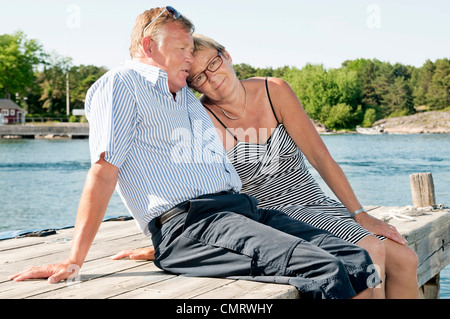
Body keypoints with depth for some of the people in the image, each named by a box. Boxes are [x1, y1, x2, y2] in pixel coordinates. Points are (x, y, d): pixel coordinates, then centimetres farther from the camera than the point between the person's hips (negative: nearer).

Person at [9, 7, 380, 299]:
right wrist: (74, 260, -12)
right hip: (186, 221, -9)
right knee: (326, 271, -27)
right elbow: (105, 170, -6)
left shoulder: (189, 96, 30)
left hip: (243, 207, 9)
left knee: (357, 261, -9)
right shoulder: (120, 84, 5)